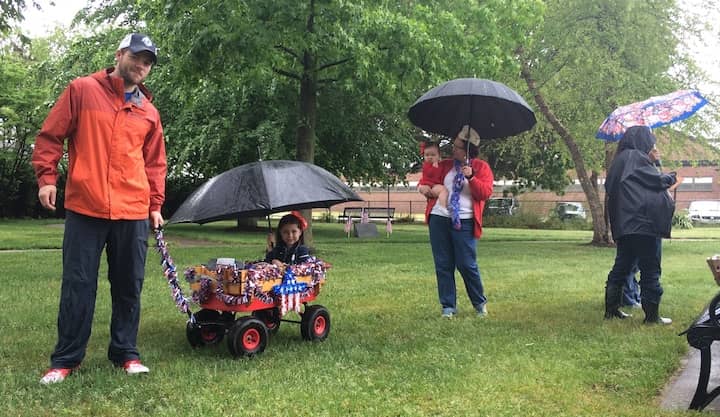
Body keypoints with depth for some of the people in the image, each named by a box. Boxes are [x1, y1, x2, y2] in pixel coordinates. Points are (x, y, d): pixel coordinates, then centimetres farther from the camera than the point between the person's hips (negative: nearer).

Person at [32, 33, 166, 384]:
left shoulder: (149, 112, 13)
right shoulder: (82, 90, 4)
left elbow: (155, 163, 17)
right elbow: (50, 136, 4)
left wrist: (155, 204, 12)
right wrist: (46, 177, -6)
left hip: (133, 212, 3)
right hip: (85, 208, -3)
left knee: (129, 285, 7)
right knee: (78, 285, 1)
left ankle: (126, 353, 19)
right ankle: (66, 359, 12)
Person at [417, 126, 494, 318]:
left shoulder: (481, 167, 5)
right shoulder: (444, 165, 14)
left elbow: (486, 193, -5)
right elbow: (427, 179, 25)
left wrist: (471, 177, -18)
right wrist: (422, 187, 2)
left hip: (464, 222, -4)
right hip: (439, 218, 4)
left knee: (466, 264, -4)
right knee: (443, 265, 4)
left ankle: (480, 303, 17)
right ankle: (448, 306, 13)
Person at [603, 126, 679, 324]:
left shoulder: (622, 159, 18)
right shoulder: (635, 157, -9)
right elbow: (657, 180, -11)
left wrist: (651, 161, 22)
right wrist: (672, 177, 9)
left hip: (624, 224, 9)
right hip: (643, 222, -9)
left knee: (622, 266, 13)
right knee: (650, 269, -2)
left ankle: (611, 309, 16)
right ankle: (652, 315, 2)